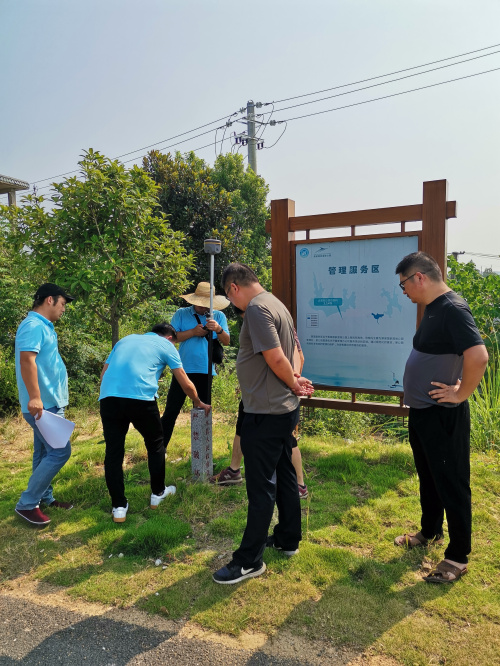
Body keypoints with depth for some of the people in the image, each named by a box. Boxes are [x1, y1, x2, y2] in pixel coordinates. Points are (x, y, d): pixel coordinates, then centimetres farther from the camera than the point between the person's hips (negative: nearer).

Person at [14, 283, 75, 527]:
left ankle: (45, 498, 27)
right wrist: (34, 397, -31)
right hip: (43, 404, -10)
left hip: (49, 402, 10)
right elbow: (26, 360, -27)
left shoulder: (43, 326, 15)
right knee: (59, 452, -8)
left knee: (45, 453, 16)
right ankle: (26, 504, 2)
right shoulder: (34, 325, -16)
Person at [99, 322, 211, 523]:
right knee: (155, 444, 19)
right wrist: (198, 403, 34)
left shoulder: (125, 339, 30)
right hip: (141, 398, -3)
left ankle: (119, 507, 15)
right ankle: (158, 493, 31)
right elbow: (186, 384, 18)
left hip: (108, 396, 4)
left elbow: (103, 373, 24)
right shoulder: (166, 345, 17)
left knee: (113, 452, 11)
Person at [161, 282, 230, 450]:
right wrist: (193, 332, -17)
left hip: (206, 371, 2)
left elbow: (226, 341, -1)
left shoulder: (219, 316, 5)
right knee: (171, 411, 0)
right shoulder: (181, 314, 1)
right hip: (183, 369, -2)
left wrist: (218, 330, -20)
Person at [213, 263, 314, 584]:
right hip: (284, 409, 10)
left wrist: (293, 384, -8)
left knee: (261, 488, 0)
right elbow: (290, 354, 15)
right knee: (285, 476, 20)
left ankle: (249, 561, 13)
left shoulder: (257, 309, -18)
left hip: (266, 414, -10)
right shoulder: (276, 304, 13)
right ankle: (288, 539, 36)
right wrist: (295, 378, -1)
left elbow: (276, 358, -24)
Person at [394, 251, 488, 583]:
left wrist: (461, 394, -21)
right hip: (422, 411, 10)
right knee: (428, 478, 23)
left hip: (443, 417, -10)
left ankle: (458, 557, 21)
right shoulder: (433, 309, 9)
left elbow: (479, 355, -33)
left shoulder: (453, 309, -21)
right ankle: (430, 532, 42)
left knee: (452, 484, 5)